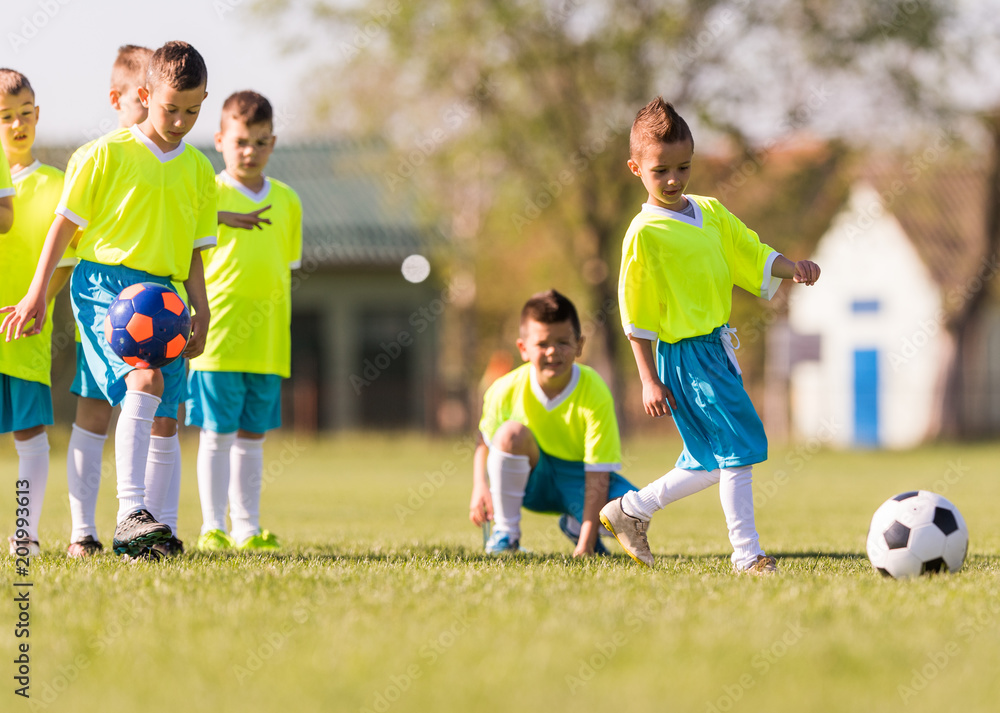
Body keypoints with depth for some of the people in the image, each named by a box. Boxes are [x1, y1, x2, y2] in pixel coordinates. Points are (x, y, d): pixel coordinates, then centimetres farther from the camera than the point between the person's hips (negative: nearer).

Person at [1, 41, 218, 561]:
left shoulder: (199, 171, 13)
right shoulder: (109, 153, -3)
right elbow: (65, 223, 0)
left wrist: (201, 312, 11)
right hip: (104, 281, -6)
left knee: (166, 417, 3)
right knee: (144, 381, -28)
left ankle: (142, 534, 13)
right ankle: (130, 513, -35)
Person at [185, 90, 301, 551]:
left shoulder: (287, 201, 11)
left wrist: (283, 335, 15)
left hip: (268, 341, 4)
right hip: (218, 336, -4)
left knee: (252, 435, 8)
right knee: (217, 434, -2)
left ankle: (247, 527, 13)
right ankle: (212, 527, 2)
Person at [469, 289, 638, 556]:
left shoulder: (595, 394, -25)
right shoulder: (507, 391, -18)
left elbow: (598, 474, -27)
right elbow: (484, 440, 2)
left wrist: (586, 544, -31)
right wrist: (479, 487, -16)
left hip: (579, 477, 0)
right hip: (531, 478, 0)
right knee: (512, 432, -32)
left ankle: (576, 526, 9)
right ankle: (505, 533, -14)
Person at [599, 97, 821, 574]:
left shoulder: (710, 212, 10)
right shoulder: (644, 235, -10)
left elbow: (753, 256, 14)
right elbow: (637, 318, -8)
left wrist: (793, 268, -7)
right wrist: (649, 380, -10)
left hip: (718, 345, 8)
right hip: (685, 355, -8)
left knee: (710, 461, 14)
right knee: (740, 447, -12)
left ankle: (631, 511, 29)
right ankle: (747, 554, -6)